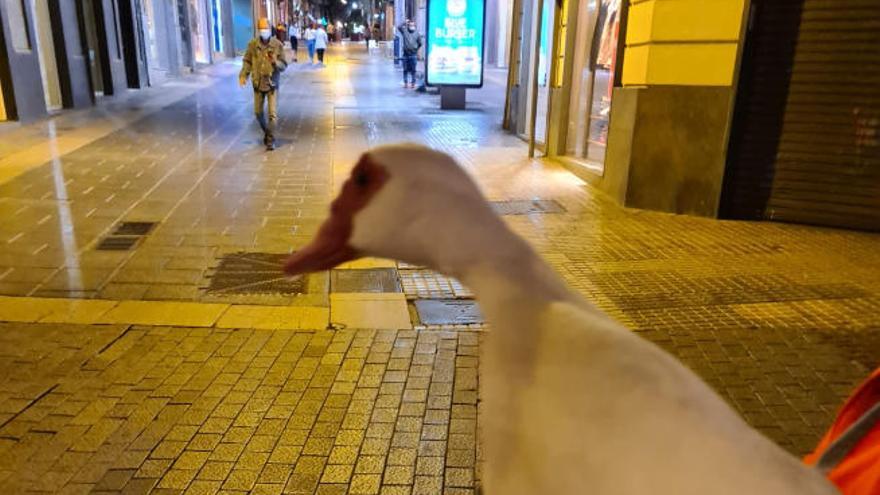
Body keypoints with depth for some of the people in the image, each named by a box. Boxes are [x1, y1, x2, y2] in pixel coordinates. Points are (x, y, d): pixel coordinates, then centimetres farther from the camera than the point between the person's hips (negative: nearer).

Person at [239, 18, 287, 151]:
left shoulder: (278, 45, -9)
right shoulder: (253, 44, -4)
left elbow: (284, 66, -6)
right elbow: (247, 61, 5)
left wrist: (275, 62, -27)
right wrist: (243, 75, -8)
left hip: (272, 84, -2)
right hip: (258, 84, 3)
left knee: (273, 113, -5)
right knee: (258, 112, 13)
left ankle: (270, 140, 4)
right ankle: (266, 132, 37)